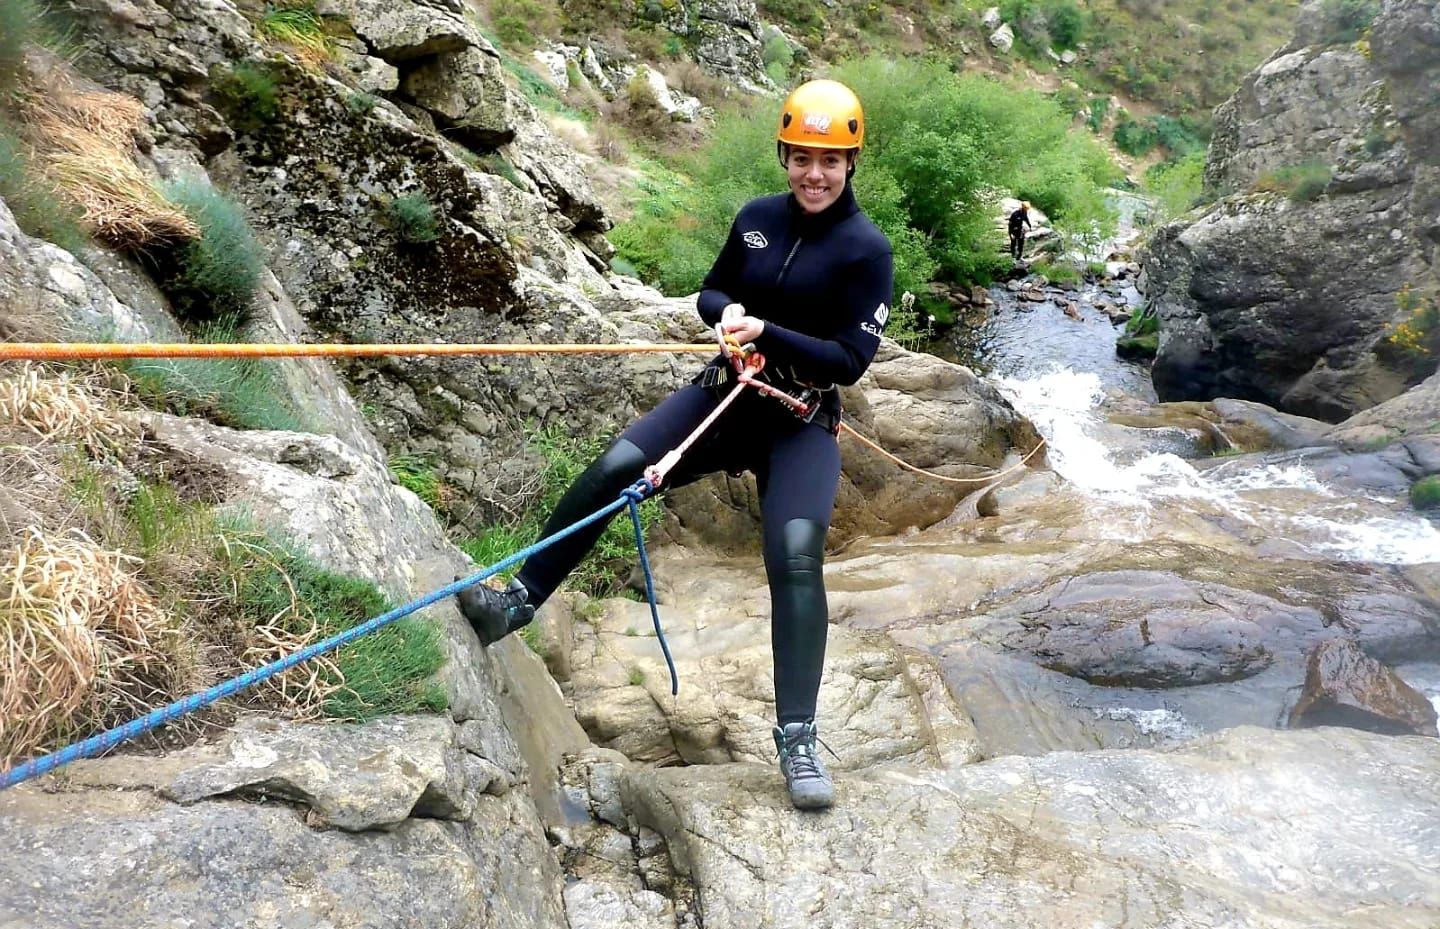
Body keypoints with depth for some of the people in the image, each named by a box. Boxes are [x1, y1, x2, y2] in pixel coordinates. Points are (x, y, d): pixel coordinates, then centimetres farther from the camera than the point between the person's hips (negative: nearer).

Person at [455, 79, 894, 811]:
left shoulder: (867, 250, -8)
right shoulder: (757, 217, 4)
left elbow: (851, 360, -13)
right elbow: (711, 292, 15)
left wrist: (767, 332, -23)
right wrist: (727, 312, -9)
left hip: (803, 424, -4)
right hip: (724, 394, 4)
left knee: (796, 557, -22)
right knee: (615, 467, -17)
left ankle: (796, 738, -11)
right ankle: (519, 599, -1)